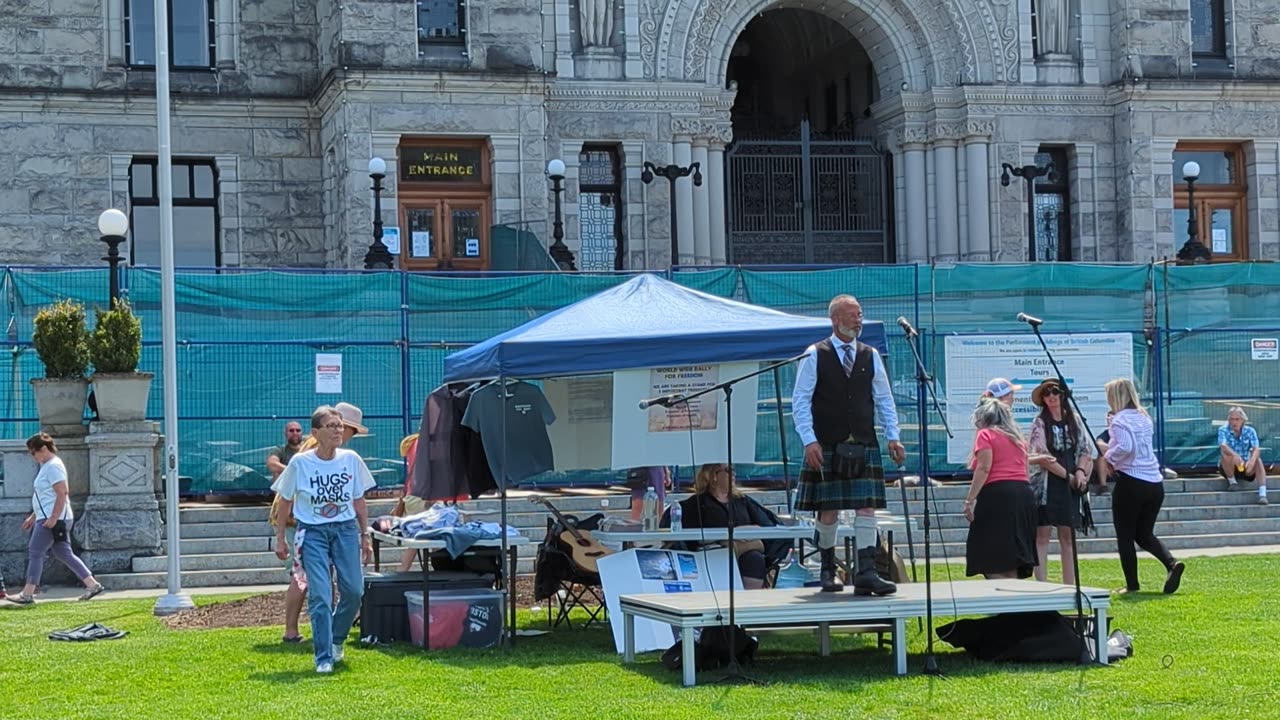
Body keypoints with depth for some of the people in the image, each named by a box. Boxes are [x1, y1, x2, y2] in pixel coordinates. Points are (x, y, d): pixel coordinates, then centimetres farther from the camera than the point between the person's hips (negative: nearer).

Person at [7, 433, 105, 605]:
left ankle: (27, 594, -5)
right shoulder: (47, 466, 18)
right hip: (47, 518, 10)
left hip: (53, 519, -10)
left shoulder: (53, 466, -14)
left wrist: (53, 518, -25)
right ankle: (92, 584, 8)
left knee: (35, 552, -7)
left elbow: (62, 494, -22)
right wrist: (33, 517, 25)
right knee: (64, 554, 10)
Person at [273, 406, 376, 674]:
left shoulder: (351, 460, 0)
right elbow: (285, 502, 4)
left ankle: (336, 639, 26)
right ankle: (324, 658, -4)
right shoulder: (300, 463, -7)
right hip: (313, 531, -3)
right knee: (320, 595, -10)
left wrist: (365, 536, 11)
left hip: (345, 528, 3)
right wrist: (280, 538, 5)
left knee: (354, 590, -1)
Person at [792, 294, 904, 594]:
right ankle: (828, 570, 18)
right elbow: (800, 401, -4)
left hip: (864, 445, 3)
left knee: (867, 507, -6)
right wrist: (809, 441, -13)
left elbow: (884, 399, 14)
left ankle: (866, 572, -8)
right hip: (827, 446, -3)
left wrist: (893, 437, 5)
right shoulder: (814, 356, -2)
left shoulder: (870, 356, 9)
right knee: (828, 510, 3)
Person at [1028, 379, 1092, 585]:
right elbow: (1042, 457, -10)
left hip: (1070, 485, 4)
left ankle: (1070, 585, 9)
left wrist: (1080, 471, -7)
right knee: (1042, 534, -5)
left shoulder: (1075, 421, 10)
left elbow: (1085, 450, 12)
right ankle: (1041, 585, -5)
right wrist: (1068, 475, -10)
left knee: (1067, 536, 6)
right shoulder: (1040, 424, -2)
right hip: (1046, 484, -4)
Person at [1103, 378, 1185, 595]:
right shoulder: (1144, 418, 15)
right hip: (1155, 483, 7)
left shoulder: (1120, 419, -10)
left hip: (1131, 483, -7)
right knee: (1145, 534, 16)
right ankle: (1171, 564, -8)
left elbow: (1125, 447, -26)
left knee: (1125, 536, 6)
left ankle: (1131, 584, 7)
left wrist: (1110, 458, -8)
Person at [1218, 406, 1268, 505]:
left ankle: (1262, 494, -40)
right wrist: (1235, 455, -52)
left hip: (1245, 465, 2)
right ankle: (1231, 481, -9)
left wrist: (1252, 460, -44)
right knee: (1226, 455, -32)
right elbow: (1223, 446, -30)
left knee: (1258, 461, -28)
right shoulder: (1223, 430, -11)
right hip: (1228, 467, -2)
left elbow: (1256, 449, -20)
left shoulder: (1250, 431, -5)